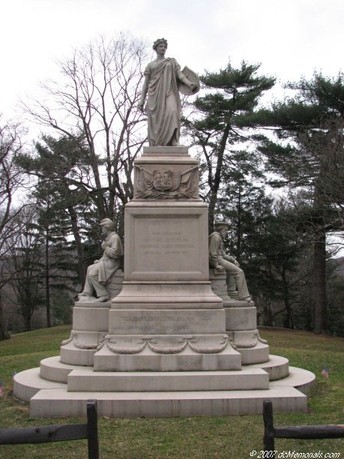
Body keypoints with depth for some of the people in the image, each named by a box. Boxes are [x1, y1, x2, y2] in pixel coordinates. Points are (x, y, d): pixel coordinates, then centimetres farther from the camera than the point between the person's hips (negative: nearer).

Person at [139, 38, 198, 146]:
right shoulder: (150, 65, 20)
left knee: (172, 112, -29)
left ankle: (171, 144, -38)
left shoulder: (172, 61, 20)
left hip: (169, 93, -1)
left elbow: (180, 74, 6)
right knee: (155, 120, -10)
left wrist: (189, 83, -15)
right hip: (155, 95, 1)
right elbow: (146, 83, 15)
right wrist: (142, 99, 1)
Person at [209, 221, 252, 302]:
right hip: (217, 260, -11)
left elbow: (222, 253, 21)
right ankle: (243, 296, -11)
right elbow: (213, 253, -19)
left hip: (220, 258, 11)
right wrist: (217, 265, -22)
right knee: (239, 272, -11)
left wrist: (233, 259, 9)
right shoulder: (215, 236, -11)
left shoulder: (219, 237, 23)